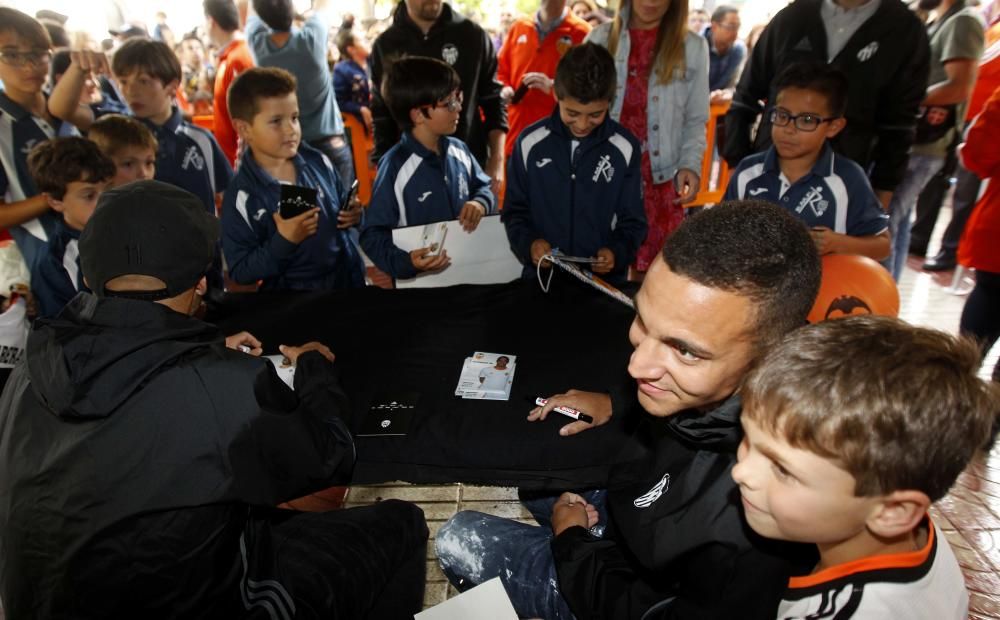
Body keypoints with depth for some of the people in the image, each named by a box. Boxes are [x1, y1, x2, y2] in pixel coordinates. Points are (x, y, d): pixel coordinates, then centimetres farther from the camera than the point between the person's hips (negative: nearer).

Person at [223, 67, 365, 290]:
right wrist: (283, 241, -27)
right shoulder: (241, 198, -17)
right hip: (291, 287, -4)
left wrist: (353, 214, -10)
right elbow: (240, 271, -16)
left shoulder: (318, 162, -5)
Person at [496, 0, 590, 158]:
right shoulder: (518, 27, 11)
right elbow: (502, 70, 21)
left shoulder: (581, 33, -2)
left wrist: (553, 86, -19)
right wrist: (505, 89, 0)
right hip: (516, 134, 4)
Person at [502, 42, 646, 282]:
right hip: (540, 276, 0)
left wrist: (618, 252, -16)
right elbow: (514, 211, 5)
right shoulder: (530, 143, -2)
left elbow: (632, 221, 3)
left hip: (605, 279, 1)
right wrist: (528, 243, -14)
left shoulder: (625, 148, -2)